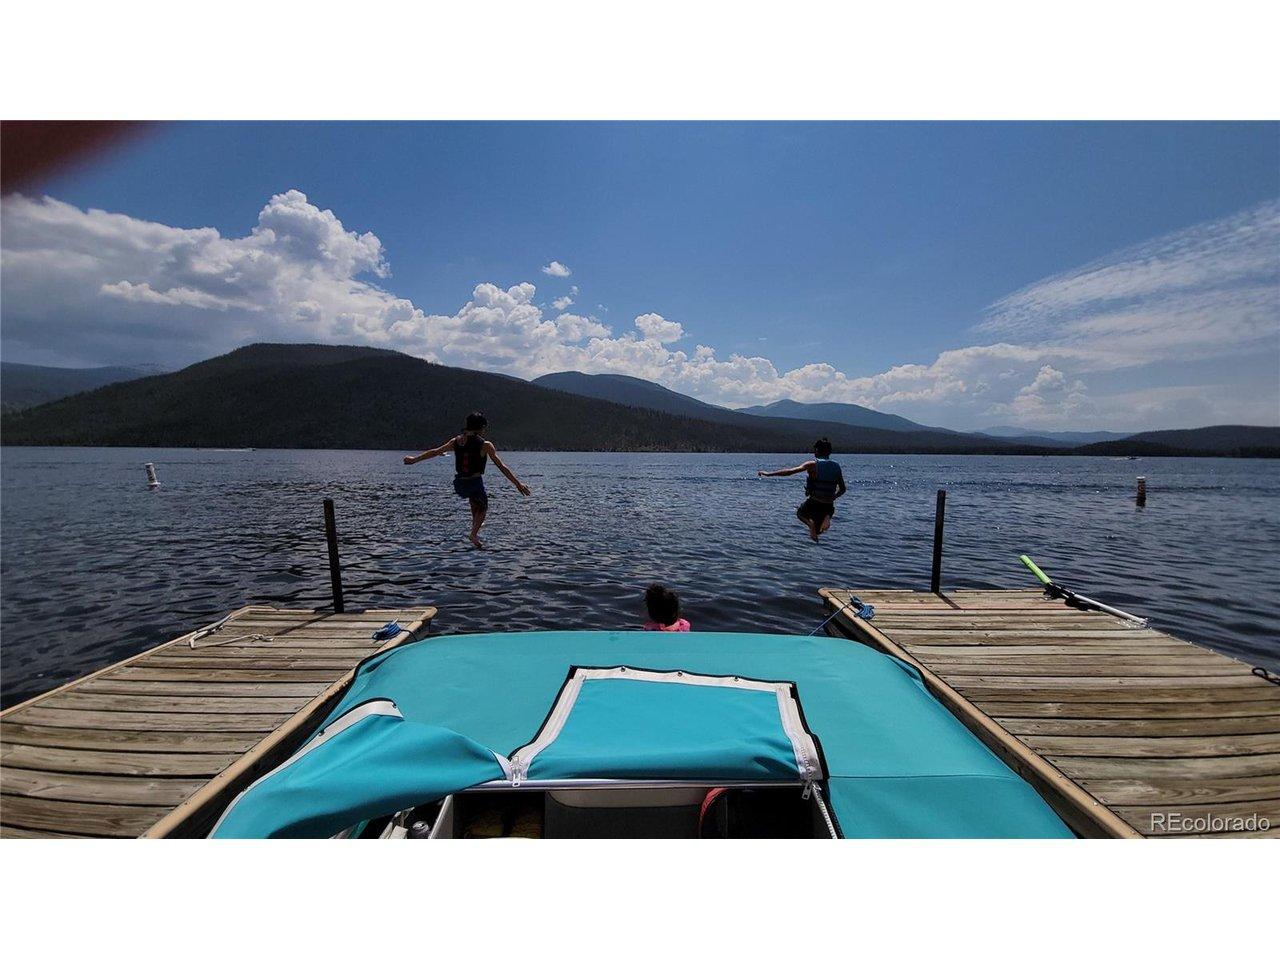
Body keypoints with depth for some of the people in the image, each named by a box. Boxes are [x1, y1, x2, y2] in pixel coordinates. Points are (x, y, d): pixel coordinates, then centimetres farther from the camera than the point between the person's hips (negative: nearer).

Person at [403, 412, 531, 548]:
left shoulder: (456, 441, 4)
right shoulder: (485, 445, -10)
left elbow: (435, 452, 13)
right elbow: (502, 466, -13)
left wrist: (415, 459, 28)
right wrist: (517, 483, -12)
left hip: (459, 484, 5)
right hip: (475, 483, -5)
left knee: (474, 498, 36)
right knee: (483, 507, 20)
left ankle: (475, 523, 40)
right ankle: (474, 534, -3)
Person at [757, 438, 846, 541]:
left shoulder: (812, 465, -9)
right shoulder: (836, 467, 5)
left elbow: (789, 471, -13)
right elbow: (842, 489, 9)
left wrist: (769, 473, -8)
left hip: (813, 503, -3)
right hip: (828, 506, 4)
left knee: (800, 513, 31)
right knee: (817, 531, 25)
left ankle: (811, 523, -4)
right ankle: (826, 518, -11)